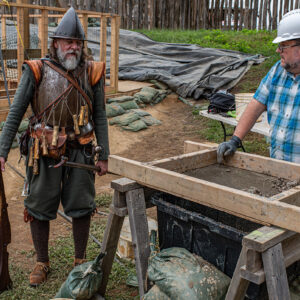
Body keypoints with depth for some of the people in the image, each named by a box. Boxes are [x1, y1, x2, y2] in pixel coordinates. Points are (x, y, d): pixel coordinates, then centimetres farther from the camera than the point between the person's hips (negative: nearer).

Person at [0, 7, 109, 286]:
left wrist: (103, 155, 3)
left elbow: (100, 117, 5)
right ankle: (42, 263, 28)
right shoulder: (37, 71, -3)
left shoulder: (91, 73, 2)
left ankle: (80, 261, 28)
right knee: (38, 208, 8)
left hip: (80, 151, 1)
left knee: (81, 207, 8)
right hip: (45, 152, -1)